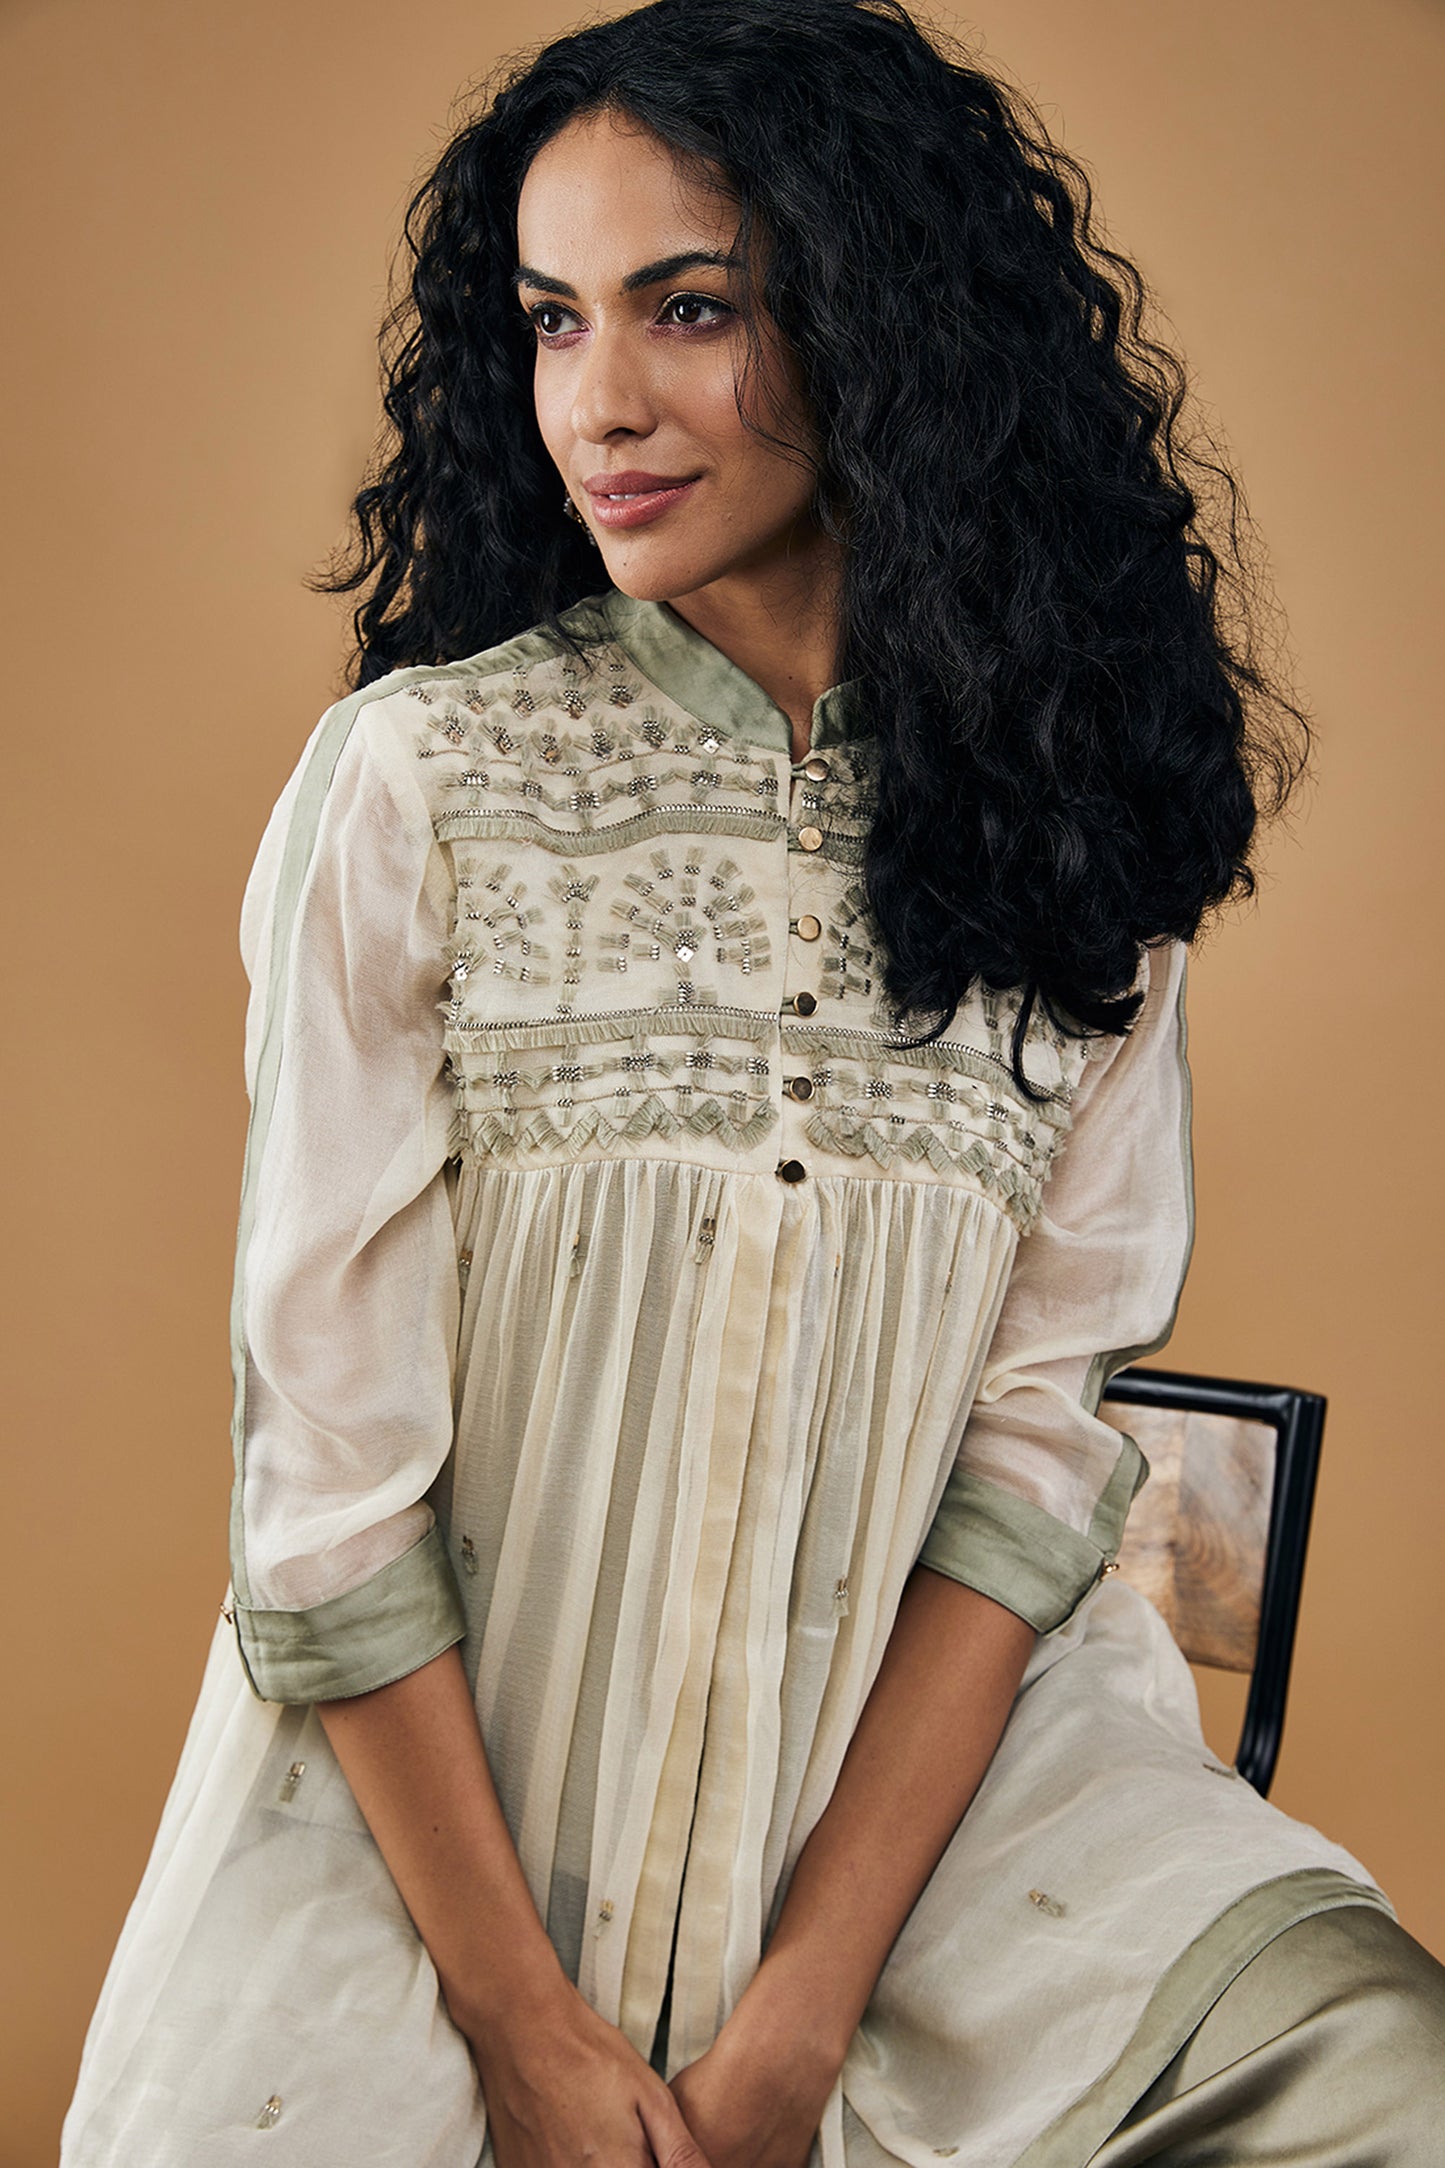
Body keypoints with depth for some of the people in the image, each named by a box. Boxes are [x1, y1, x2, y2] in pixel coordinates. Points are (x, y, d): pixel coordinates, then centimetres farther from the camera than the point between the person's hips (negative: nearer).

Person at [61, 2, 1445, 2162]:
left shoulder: (1070, 814, 0)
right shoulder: (414, 782, -7)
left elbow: (1038, 1434, -4)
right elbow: (327, 1459, -8)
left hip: (925, 1756, 2)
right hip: (436, 1798, -1)